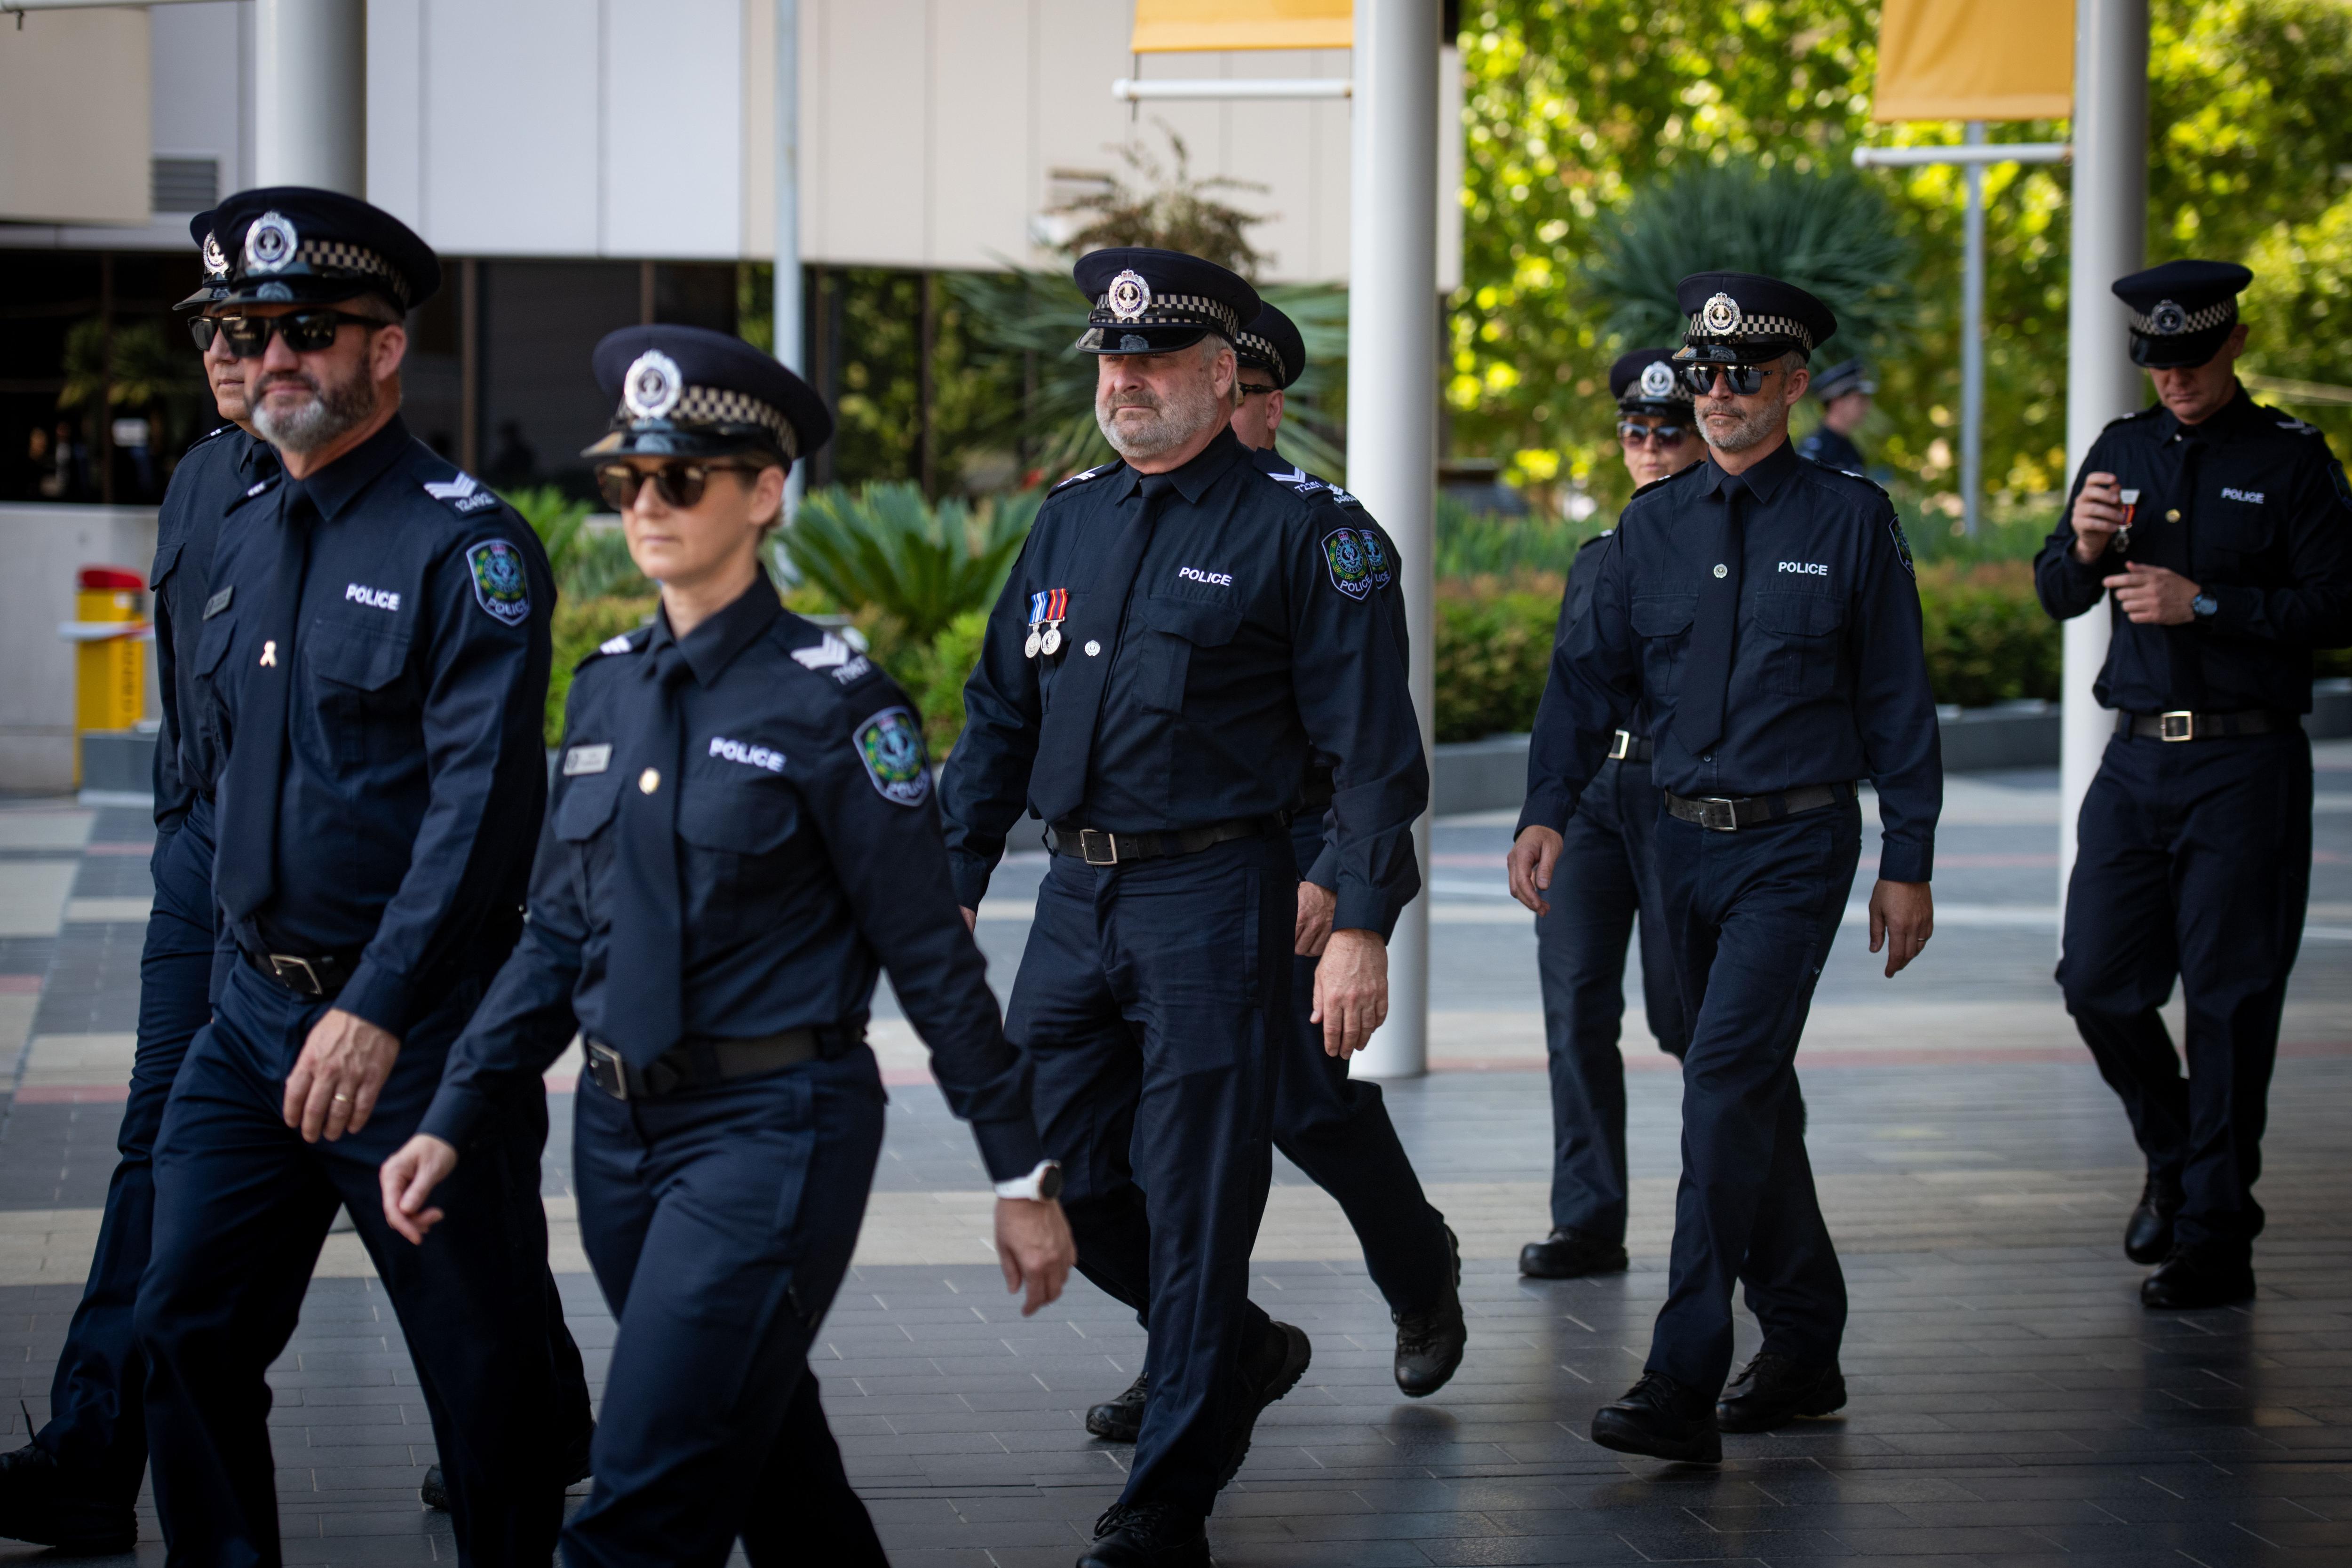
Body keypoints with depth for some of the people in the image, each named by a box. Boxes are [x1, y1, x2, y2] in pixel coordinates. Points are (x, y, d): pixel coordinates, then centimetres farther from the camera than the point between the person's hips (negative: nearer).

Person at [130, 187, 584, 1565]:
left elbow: (483, 803, -20)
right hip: (255, 1011, 7)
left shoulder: (467, 546, -12)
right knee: (186, 1328, 3)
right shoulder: (247, 534, 11)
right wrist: (250, 962, 17)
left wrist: (378, 1011, -26)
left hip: (419, 1026, -7)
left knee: (486, 1356, 3)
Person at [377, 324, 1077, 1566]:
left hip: (773, 1134, -7)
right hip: (620, 1130, 7)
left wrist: (1023, 1175, -6)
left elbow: (932, 956, -8)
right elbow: (559, 938, 13)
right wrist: (451, 1123, 5)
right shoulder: (608, 686, 9)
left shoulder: (830, 700, -10)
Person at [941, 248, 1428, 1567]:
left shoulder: (1299, 531, -6)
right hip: (1078, 897, 6)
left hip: (1215, 897, -6)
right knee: (1056, 1174, 8)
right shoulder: (1071, 519, 12)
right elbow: (1001, 715, 17)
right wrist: (949, 888, 12)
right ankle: (1243, 1354, 33)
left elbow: (1372, 742, -9)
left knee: (1196, 1199, -2)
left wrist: (1362, 926, -15)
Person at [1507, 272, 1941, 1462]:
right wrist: (1547, 810, -7)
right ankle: (1802, 1352, 26)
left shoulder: (1851, 521, -3)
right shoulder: (1653, 526, 8)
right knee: (1753, 1095, 13)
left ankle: (1684, 1386, -18)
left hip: (1796, 843, -5)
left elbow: (1897, 702, 0)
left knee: (1726, 1084, -16)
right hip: (1685, 838, 5)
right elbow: (1591, 673, 7)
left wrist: (1908, 864, -2)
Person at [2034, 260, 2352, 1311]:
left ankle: (2215, 1234, 4)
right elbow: (2058, 598, 13)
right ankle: (2174, 1158, 28)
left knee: (2229, 996, -2)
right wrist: (2083, 547, -9)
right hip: (2136, 758, 5)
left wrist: (2205, 603, -16)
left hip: (2246, 763, -5)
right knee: (2097, 979, 3)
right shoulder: (2122, 451, 12)